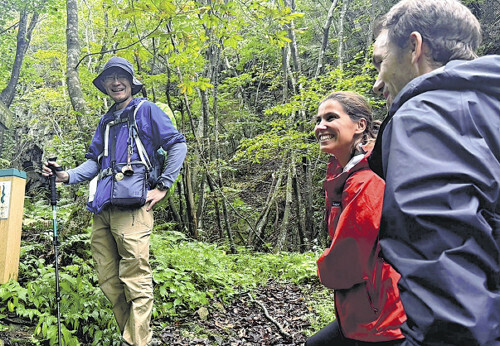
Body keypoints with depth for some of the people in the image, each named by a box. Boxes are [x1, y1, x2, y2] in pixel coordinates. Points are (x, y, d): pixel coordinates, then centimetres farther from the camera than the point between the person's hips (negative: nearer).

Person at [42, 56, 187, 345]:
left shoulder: (146, 110, 7)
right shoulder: (106, 121, 26)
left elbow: (178, 145, 0)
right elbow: (95, 161, 24)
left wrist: (163, 186, -6)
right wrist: (67, 175, 5)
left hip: (132, 205, -7)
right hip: (103, 209, 7)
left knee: (135, 281, -9)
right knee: (109, 282, 8)